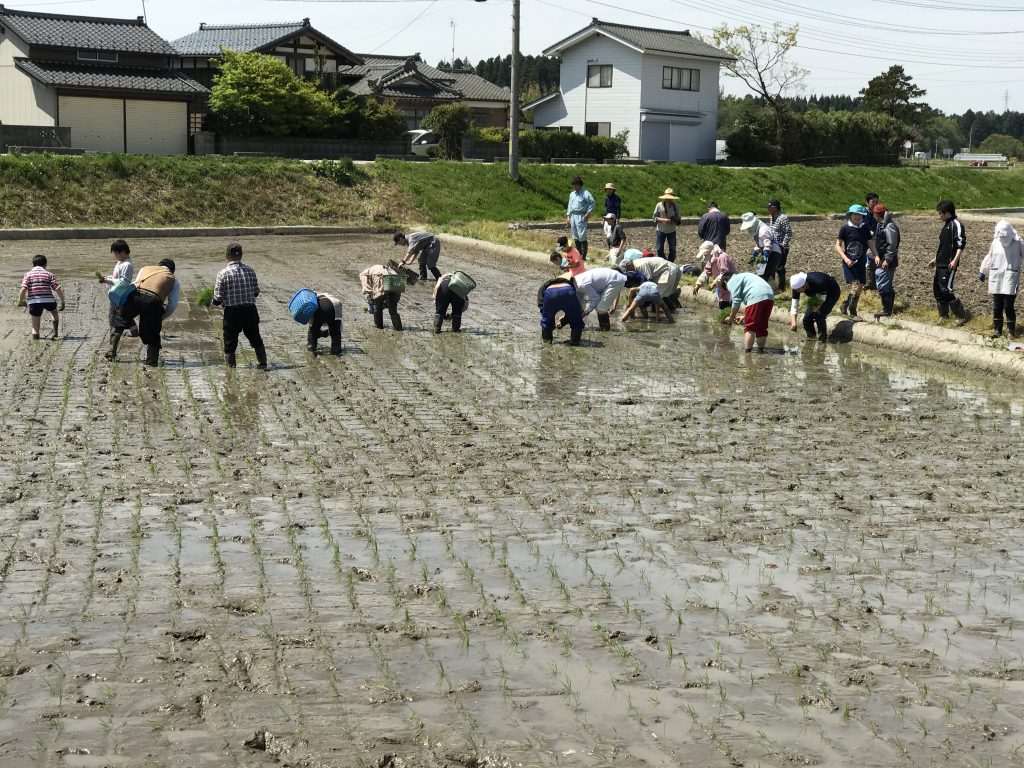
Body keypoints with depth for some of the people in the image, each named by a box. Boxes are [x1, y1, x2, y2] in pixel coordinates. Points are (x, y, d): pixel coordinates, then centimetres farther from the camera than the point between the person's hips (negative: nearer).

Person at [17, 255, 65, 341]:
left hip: (33, 301, -1)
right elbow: (57, 289, -1)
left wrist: (20, 301, 9)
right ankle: (56, 333, 28)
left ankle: (35, 337, -8)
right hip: (49, 300, 1)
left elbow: (23, 289, -5)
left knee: (35, 327, 11)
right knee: (55, 311, 34)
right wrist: (63, 301, 8)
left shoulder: (28, 274, 8)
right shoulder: (49, 274, 9)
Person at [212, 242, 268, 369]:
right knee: (255, 338, 20)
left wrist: (214, 302, 10)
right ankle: (263, 363, 24)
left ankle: (230, 367, 17)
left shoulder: (223, 274, -12)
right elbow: (256, 292, 4)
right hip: (250, 310, 3)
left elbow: (218, 299, -12)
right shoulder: (250, 271, -2)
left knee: (230, 341, 11)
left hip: (232, 312, -3)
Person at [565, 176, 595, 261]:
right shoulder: (572, 194, 18)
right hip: (573, 216, 8)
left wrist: (588, 213, -18)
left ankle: (583, 256, -9)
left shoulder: (585, 193, -7)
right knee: (575, 237, 9)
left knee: (582, 237, -10)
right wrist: (568, 216, 16)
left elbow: (593, 202, -15)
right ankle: (578, 254, 17)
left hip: (581, 216, -8)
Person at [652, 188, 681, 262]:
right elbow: (655, 217, -4)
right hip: (661, 231, -1)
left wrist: (675, 220, -16)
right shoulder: (659, 205, -7)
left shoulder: (675, 207, 0)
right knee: (659, 249, 0)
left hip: (671, 231, 1)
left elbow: (678, 219, 8)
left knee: (672, 250, 0)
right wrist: (663, 220, -20)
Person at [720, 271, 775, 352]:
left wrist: (731, 318, 10)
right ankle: (761, 349, 20)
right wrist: (745, 316, 34)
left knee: (749, 327, -2)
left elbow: (736, 301, -1)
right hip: (770, 296, 8)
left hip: (757, 297, -8)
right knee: (762, 326, 16)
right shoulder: (742, 276, 35)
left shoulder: (732, 281, 8)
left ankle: (746, 351, -4)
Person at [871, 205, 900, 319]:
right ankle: (887, 310, 21)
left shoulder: (889, 226, -15)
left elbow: (892, 245, -20)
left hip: (887, 263, -10)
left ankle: (887, 310, -2)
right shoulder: (880, 225, 15)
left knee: (883, 286, -8)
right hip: (881, 261, 10)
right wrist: (877, 256, 9)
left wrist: (887, 260, -22)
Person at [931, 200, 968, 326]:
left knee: (946, 289, -14)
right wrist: (936, 259, 30)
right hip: (940, 264, 10)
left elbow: (961, 244, -19)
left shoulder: (956, 224, -10)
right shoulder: (946, 226, 19)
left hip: (949, 265, -10)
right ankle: (943, 316, 22)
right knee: (937, 288, 12)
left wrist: (955, 260, -27)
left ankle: (961, 317, -9)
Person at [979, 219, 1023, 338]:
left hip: (1011, 279, -3)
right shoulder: (995, 242, 5)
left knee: (1008, 306, -6)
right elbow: (989, 257, 18)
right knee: (997, 306, 5)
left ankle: (1011, 330, 8)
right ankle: (997, 329, 15)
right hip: (996, 279, 3)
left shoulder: (1017, 243, -4)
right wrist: (982, 271, 23)